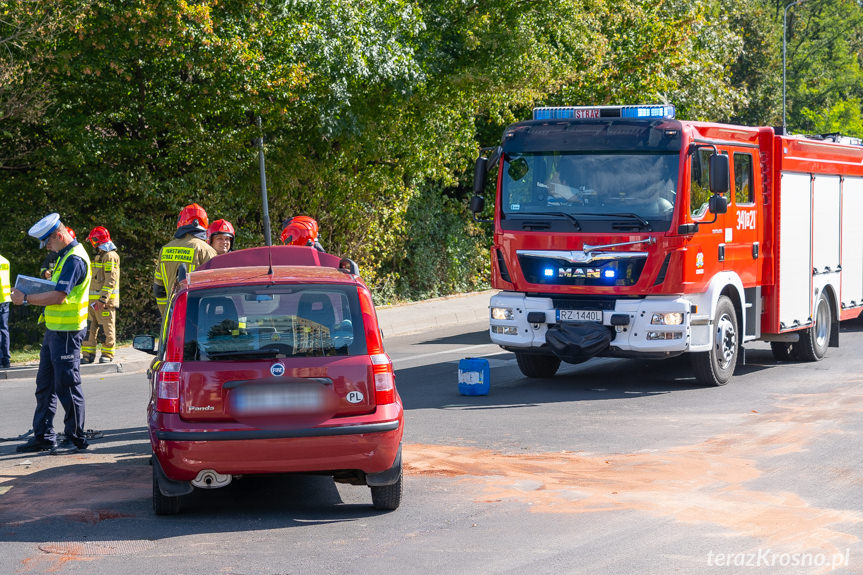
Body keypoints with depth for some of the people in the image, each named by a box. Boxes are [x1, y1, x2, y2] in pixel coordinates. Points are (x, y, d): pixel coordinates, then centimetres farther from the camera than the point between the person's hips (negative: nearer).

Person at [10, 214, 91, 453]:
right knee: (45, 384, 13)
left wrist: (26, 299, -18)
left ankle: (76, 438, 6)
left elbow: (59, 297, -24)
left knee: (67, 385, -3)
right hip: (54, 330, 10)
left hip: (67, 332, -10)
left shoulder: (74, 259, -18)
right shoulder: (65, 255, 15)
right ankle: (43, 436, 19)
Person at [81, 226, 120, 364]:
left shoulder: (110, 256, -9)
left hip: (105, 300, -9)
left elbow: (111, 280, -17)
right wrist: (92, 299, 22)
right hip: (94, 300, 9)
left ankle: (107, 354, 2)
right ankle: (88, 354, 9)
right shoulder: (99, 256, 21)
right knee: (90, 327, 7)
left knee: (107, 327, -3)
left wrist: (103, 299, -23)